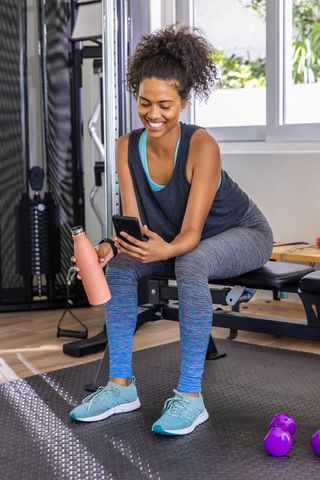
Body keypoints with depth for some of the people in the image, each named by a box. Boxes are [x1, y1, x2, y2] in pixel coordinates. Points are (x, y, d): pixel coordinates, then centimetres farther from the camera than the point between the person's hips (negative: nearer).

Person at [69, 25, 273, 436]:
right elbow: (132, 224, -17)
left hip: (243, 233, -5)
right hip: (177, 240, 6)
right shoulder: (127, 147, -16)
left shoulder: (201, 146, -30)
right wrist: (110, 246, -38)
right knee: (120, 265, -16)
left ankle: (190, 395, -30)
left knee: (191, 264, -36)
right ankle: (121, 385, -9)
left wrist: (165, 250, -53)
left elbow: (192, 233, -32)